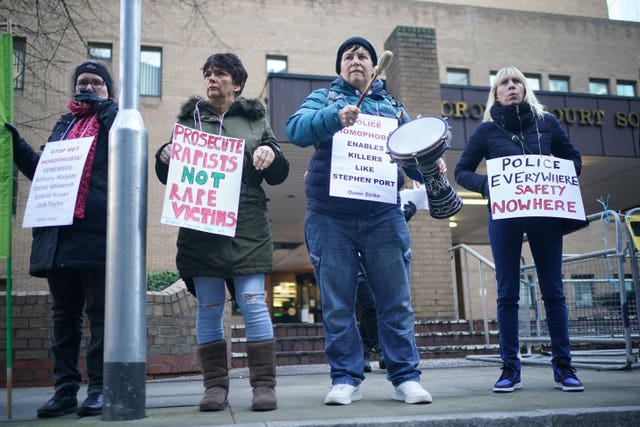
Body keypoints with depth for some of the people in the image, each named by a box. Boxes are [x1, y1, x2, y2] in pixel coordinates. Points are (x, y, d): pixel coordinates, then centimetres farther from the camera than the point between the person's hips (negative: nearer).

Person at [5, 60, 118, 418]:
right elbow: (41, 170, 23)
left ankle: (100, 388, 4)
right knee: (65, 315, 8)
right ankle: (65, 389, 15)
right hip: (59, 231, 6)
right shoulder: (64, 124, 23)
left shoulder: (116, 119, 9)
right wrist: (16, 142, 12)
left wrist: (102, 105, -6)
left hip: (98, 231, -6)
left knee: (100, 312, -2)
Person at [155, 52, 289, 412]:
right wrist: (164, 158, -6)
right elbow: (169, 177, 17)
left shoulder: (256, 120, 15)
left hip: (246, 227, -1)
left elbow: (278, 175, 12)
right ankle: (216, 386, 11)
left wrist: (271, 154, -10)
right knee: (209, 309, 3)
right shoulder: (188, 119, 18)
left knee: (253, 303, -6)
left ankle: (264, 385, 1)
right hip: (200, 227, 2)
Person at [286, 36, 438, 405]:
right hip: (331, 218, -1)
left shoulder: (392, 106, 20)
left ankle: (406, 377, 10)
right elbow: (296, 129, -7)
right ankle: (346, 379, 13)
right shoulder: (323, 98, 13)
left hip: (383, 215, 2)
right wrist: (334, 117, -24)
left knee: (396, 301, 2)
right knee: (337, 305, 2)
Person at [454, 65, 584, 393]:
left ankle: (563, 365, 12)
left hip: (545, 213, 1)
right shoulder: (487, 130, 6)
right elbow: (462, 171, 7)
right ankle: (510, 368, 8)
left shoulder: (546, 122, 10)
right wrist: (487, 185, -12)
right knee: (507, 292, 0)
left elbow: (573, 157, 19)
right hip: (504, 215, -1)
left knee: (553, 290, 3)